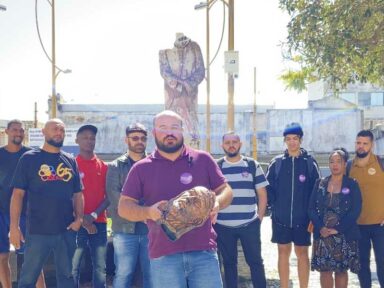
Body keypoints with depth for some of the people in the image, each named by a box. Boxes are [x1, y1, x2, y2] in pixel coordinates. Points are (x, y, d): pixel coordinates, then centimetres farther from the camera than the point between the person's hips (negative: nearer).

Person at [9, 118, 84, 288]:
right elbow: (18, 193, -4)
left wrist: (79, 218, -3)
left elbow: (77, 193, 13)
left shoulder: (70, 161, 10)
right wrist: (14, 226, -10)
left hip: (67, 231, 3)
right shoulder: (29, 158, -1)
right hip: (37, 231, -3)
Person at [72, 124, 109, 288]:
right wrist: (81, 218, -9)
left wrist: (95, 214, -9)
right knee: (73, 268, -1)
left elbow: (109, 196, 6)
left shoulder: (103, 167, 10)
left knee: (100, 268, 2)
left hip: (99, 223, 2)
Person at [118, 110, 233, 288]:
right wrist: (148, 212, -14)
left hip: (203, 251, 0)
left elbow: (226, 191, 12)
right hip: (163, 256, 0)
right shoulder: (141, 168, 7)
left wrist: (217, 202, -12)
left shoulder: (203, 160, 8)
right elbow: (124, 206, 7)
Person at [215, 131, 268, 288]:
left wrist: (259, 217, 0)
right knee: (229, 263, 11)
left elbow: (262, 194, 6)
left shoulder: (253, 165, 4)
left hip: (250, 225, 0)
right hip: (223, 226, 1)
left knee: (255, 261, 6)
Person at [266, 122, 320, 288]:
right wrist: (274, 204, -4)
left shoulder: (309, 162, 0)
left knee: (302, 254, 6)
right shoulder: (276, 163, 2)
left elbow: (316, 189, 1)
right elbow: (269, 187, 5)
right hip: (280, 217, 1)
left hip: (302, 218, -1)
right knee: (283, 253, 8)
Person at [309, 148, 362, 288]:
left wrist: (337, 229, -14)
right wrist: (320, 227, -12)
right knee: (325, 270, 2)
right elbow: (312, 208, 3)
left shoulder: (352, 185, 0)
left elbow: (355, 211, -7)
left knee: (341, 270, 5)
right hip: (322, 234, 2)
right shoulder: (320, 183, 7)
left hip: (345, 236, -2)